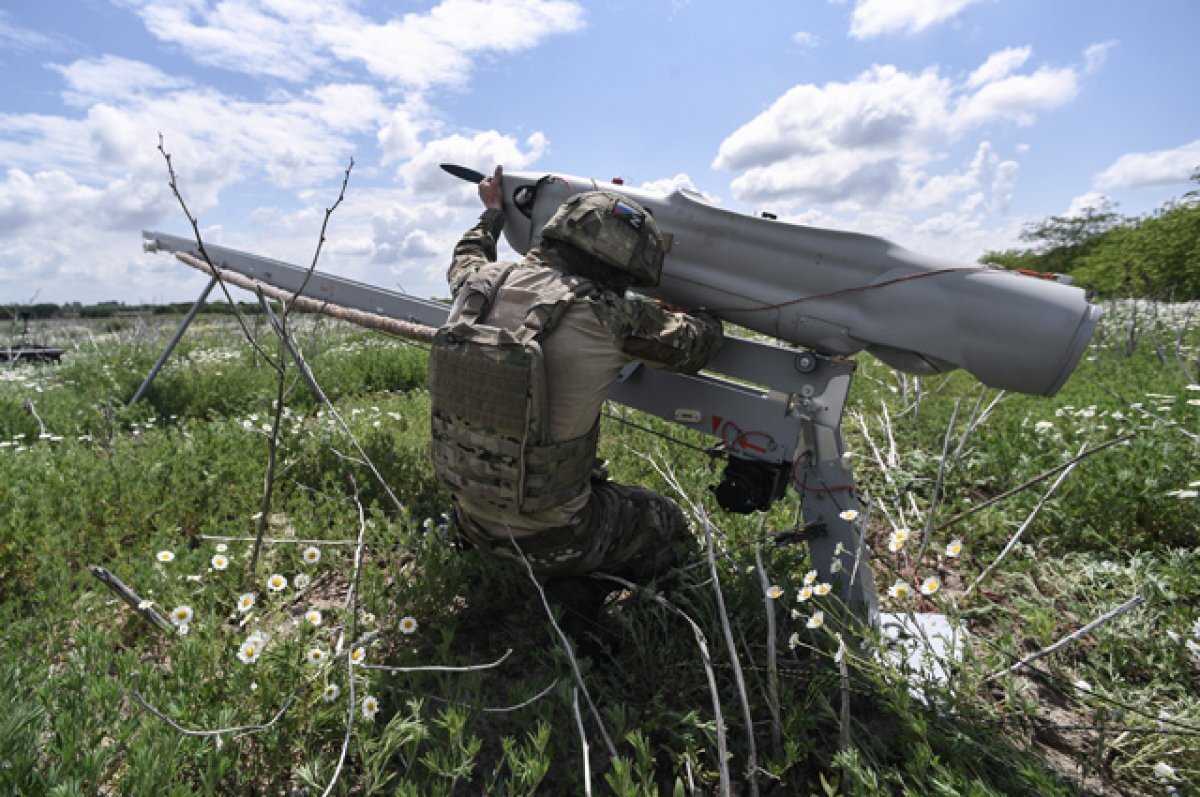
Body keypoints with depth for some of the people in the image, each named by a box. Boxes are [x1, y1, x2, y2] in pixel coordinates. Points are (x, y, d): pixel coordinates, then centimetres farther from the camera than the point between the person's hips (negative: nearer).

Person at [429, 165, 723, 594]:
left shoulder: (483, 283, -9)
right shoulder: (610, 317, -23)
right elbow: (698, 344, -5)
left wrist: (492, 213, 34)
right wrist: (705, 316, 18)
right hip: (550, 538, -6)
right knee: (668, 524, 18)